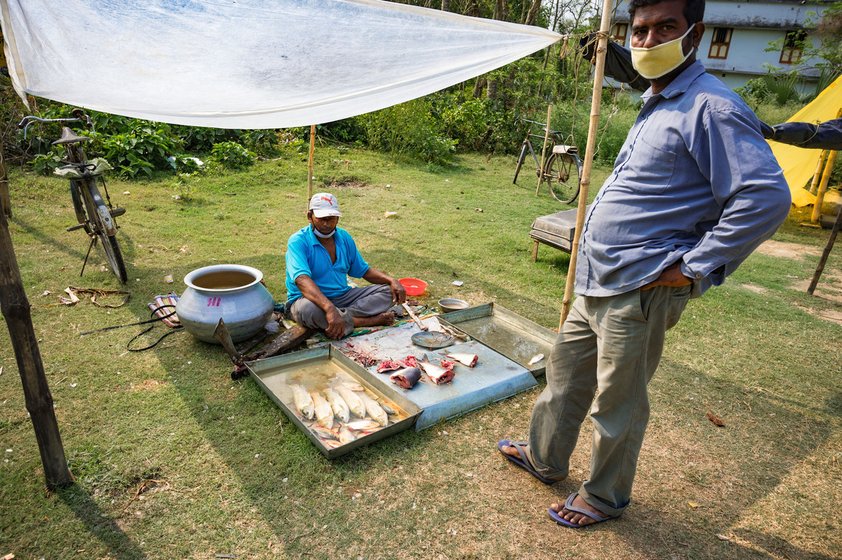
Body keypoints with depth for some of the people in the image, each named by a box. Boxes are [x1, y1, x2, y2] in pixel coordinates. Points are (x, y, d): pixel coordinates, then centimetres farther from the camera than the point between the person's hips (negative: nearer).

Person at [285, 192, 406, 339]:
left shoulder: (344, 237, 6)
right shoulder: (298, 241, -15)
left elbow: (364, 271, 13)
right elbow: (302, 280, -32)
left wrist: (391, 281, -7)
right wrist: (329, 308, -48)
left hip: (343, 297, 6)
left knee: (387, 291, -6)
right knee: (308, 308, -41)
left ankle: (344, 317, -26)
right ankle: (371, 320, -28)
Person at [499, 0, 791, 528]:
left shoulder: (711, 108, -15)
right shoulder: (655, 106, 14)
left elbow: (766, 197, -23)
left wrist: (693, 268, -20)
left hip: (638, 293, -9)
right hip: (596, 285, 9)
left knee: (617, 403, 8)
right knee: (565, 373, 21)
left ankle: (605, 497, 32)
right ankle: (545, 458, 42)